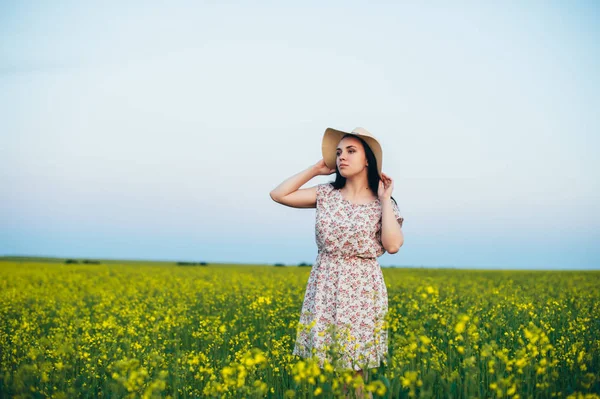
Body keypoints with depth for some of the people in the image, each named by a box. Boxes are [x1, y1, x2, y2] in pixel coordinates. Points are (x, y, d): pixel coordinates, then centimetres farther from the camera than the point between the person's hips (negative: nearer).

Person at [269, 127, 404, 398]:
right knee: (322, 366, 3)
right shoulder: (326, 194, 6)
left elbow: (392, 246, -13)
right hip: (324, 288, 2)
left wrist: (385, 199, -9)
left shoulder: (381, 203, 0)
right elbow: (278, 195, 2)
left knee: (354, 369, 1)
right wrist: (316, 169, 4)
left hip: (361, 289, -2)